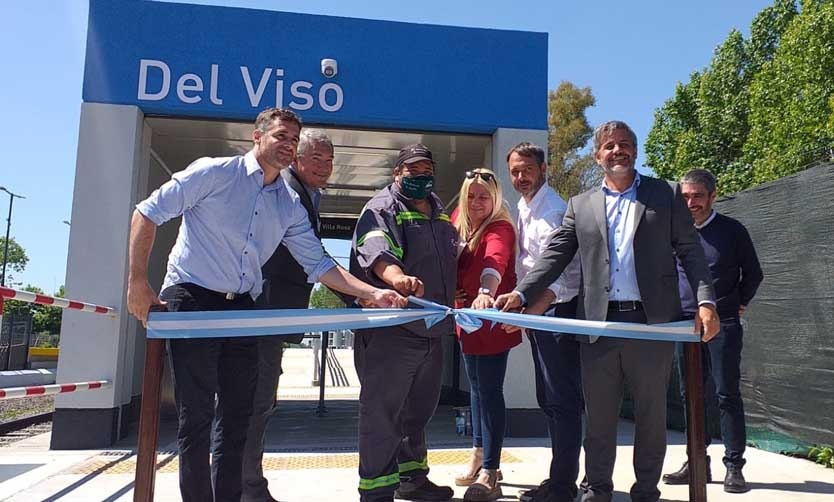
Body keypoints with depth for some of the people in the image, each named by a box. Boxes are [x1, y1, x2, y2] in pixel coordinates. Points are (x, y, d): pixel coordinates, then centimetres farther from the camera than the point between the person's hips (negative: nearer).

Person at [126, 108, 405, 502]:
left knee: (237, 414, 9)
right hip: (191, 297, -5)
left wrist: (372, 293, -5)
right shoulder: (214, 172, -5)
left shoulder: (290, 206, 10)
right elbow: (148, 212, -3)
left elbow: (318, 265, 7)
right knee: (196, 414, -4)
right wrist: (138, 282, -10)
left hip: (241, 308, 5)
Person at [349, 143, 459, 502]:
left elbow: (453, 266, 29)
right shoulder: (381, 208, -7)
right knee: (382, 410, -3)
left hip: (432, 330, 8)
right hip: (390, 327, -8)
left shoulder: (441, 217, 19)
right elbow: (375, 249, -28)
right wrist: (396, 276, -47)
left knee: (419, 409, 18)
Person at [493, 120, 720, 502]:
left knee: (651, 413, 10)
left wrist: (705, 301, -9)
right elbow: (555, 256, 6)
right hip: (599, 324, 1)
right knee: (598, 415, 10)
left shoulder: (667, 195, 7)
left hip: (652, 322, -1)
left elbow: (690, 252, 3)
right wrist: (520, 294, -6)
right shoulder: (580, 205, 12)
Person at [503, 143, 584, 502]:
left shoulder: (552, 211, -15)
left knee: (562, 401, -3)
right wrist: (526, 313, 12)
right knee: (548, 399, 16)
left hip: (558, 309, -10)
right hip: (538, 310, 10)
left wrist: (527, 313, -36)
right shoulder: (524, 207, 13)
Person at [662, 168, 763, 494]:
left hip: (723, 325, -3)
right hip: (685, 323, 3)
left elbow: (753, 273, 11)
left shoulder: (732, 230, 0)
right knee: (690, 394, 7)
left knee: (727, 394, -1)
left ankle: (734, 466, 7)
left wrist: (740, 303, 8)